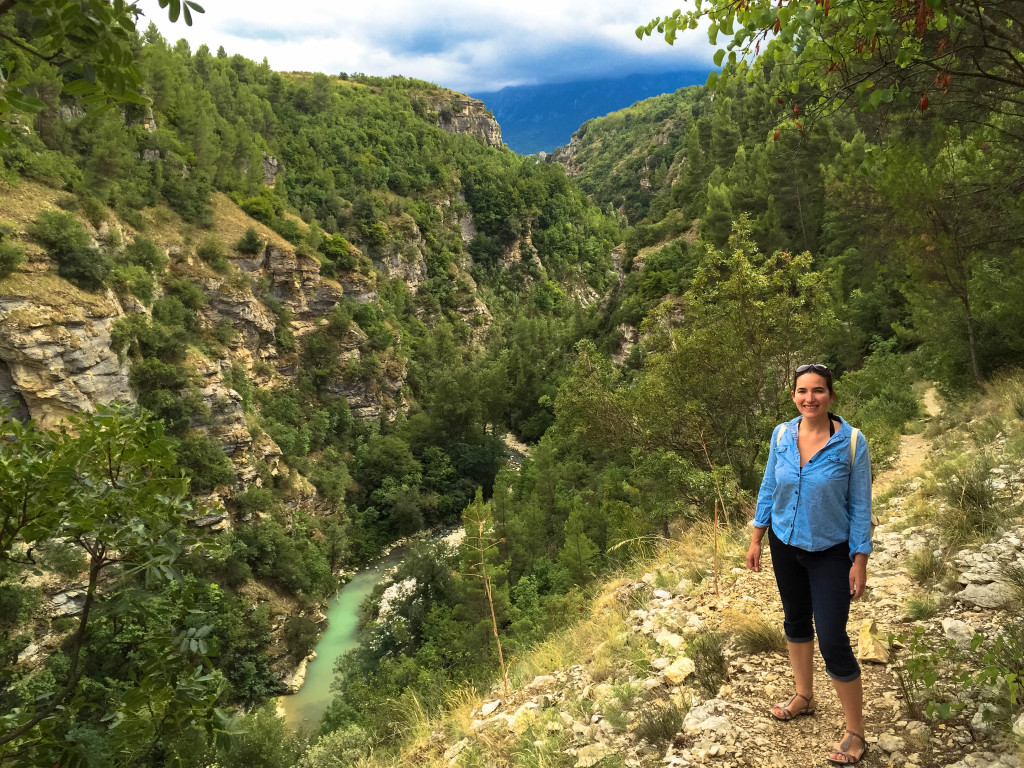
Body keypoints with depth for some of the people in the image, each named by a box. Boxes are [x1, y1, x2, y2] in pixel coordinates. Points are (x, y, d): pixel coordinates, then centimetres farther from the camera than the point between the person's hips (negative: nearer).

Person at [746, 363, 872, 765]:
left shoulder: (851, 442, -17)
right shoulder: (781, 435, -8)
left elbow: (860, 505, -11)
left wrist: (860, 561, -10)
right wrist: (756, 539, 6)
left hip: (830, 552, -4)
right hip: (785, 545, 4)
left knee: (832, 640, -4)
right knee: (795, 619, 20)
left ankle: (855, 733, 16)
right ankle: (804, 696, 44)